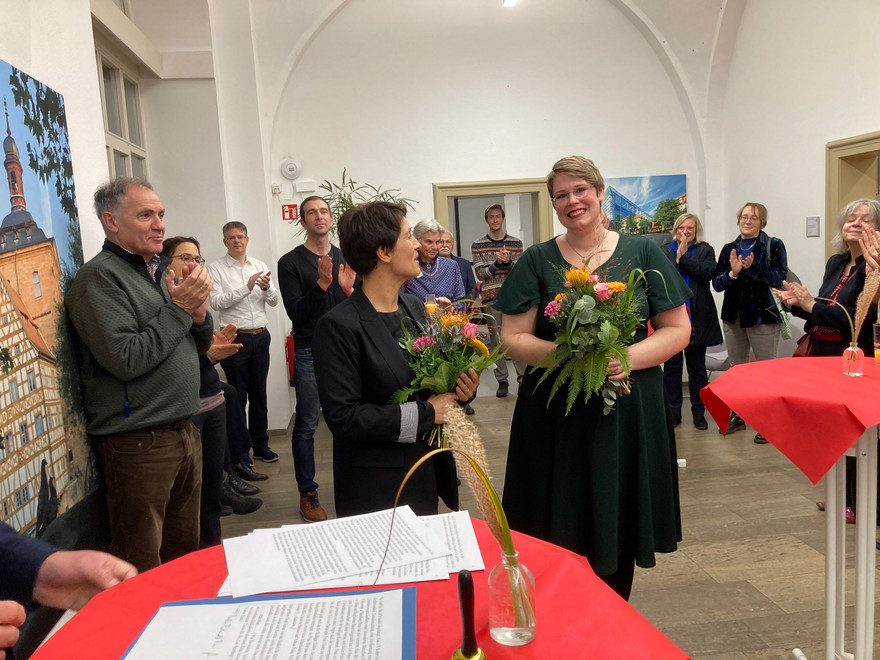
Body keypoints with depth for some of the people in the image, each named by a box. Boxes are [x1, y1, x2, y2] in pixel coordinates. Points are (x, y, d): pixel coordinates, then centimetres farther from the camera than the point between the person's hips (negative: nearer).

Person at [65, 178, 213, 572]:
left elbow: (199, 346, 17)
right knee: (142, 567, 3)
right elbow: (126, 359, -22)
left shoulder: (162, 270, 13)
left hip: (183, 432, 8)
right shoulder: (100, 277, -11)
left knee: (185, 549, 19)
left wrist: (199, 312, -4)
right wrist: (178, 308, -15)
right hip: (138, 443, -8)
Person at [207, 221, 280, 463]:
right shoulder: (216, 268, -2)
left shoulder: (260, 266, 9)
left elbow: (274, 301, 5)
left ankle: (260, 445, 23)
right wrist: (247, 287, -21)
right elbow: (216, 302, -14)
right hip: (235, 338, -3)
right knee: (237, 396, 5)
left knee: (259, 394, 12)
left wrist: (267, 288, -17)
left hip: (260, 336, 4)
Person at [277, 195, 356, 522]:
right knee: (306, 425, 2)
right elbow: (295, 312, -10)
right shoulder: (290, 262, -2)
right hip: (310, 352, -3)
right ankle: (308, 494, 13)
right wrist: (321, 284, -23)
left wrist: (349, 289, -12)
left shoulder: (346, 259, 10)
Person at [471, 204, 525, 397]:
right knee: (496, 341, 3)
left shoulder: (516, 243, 8)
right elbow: (480, 274, -3)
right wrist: (497, 263, -18)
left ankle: (523, 377, 8)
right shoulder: (478, 246, 5)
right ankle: (502, 381, 12)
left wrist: (508, 262, -19)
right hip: (490, 298, 0)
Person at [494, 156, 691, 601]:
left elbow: (677, 330, 4)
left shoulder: (644, 254, 5)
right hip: (556, 418, 0)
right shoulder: (536, 261, 4)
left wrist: (629, 357, -15)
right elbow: (513, 339, -1)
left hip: (629, 414, 1)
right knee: (561, 537, 4)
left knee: (620, 531, 9)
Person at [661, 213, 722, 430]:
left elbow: (707, 272, -12)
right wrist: (677, 255, -12)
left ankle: (699, 412, 18)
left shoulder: (705, 250, 6)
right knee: (671, 366, 4)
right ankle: (673, 411, 14)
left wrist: (683, 256, -12)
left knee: (697, 367, 7)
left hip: (696, 317, 0)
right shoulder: (665, 250, 9)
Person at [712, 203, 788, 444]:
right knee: (737, 367, 14)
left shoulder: (774, 246, -3)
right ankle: (737, 415, 27)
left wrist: (752, 268, -23)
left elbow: (779, 278, -14)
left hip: (763, 315, -5)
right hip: (733, 315, 5)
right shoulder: (729, 249, 9)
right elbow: (716, 283, 2)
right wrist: (732, 273, -16)